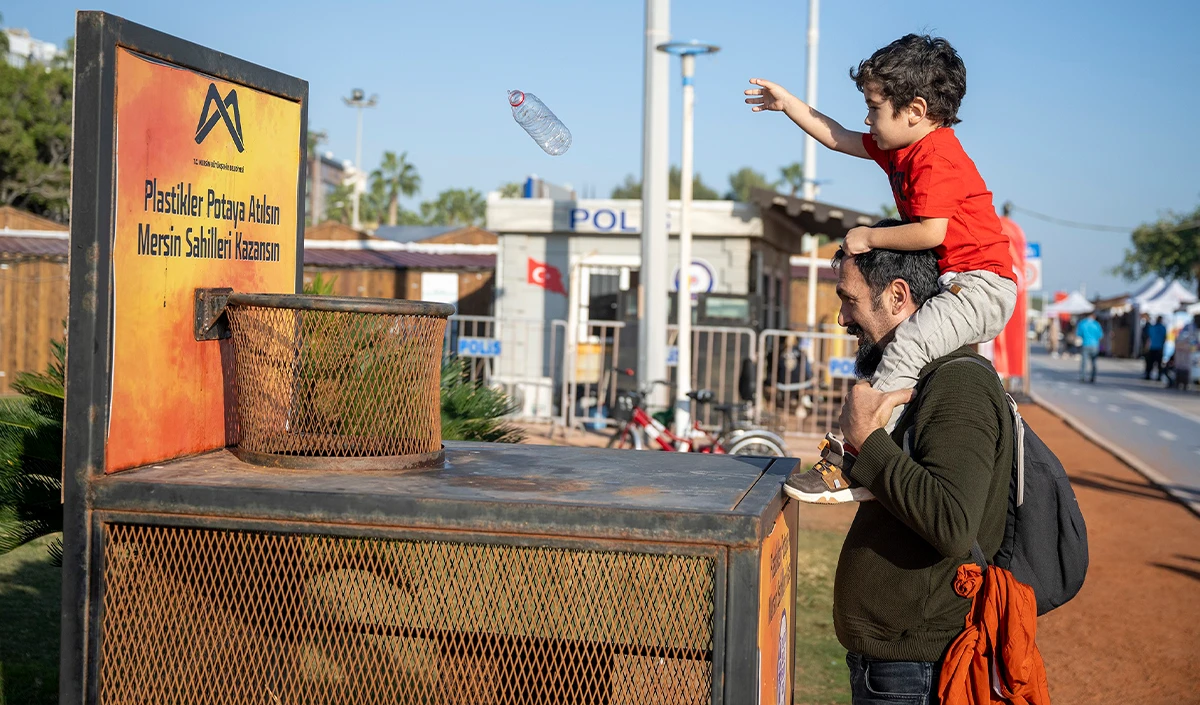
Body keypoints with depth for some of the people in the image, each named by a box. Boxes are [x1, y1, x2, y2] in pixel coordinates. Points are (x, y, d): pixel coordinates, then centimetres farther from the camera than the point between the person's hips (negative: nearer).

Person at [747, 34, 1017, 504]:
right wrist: (789, 104, 26)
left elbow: (932, 232, -28)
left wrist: (869, 237, -17)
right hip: (951, 284, 12)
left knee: (906, 346, -30)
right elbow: (839, 140, 26)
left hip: (982, 285, -12)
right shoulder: (899, 150, 13)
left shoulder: (937, 158, -18)